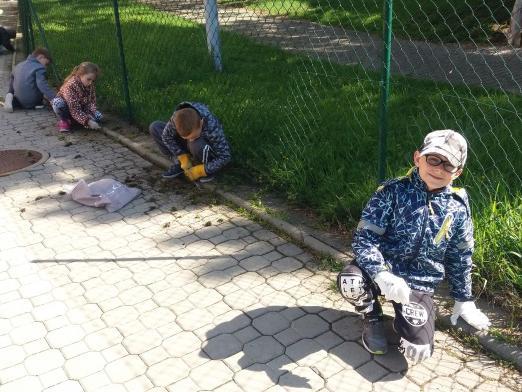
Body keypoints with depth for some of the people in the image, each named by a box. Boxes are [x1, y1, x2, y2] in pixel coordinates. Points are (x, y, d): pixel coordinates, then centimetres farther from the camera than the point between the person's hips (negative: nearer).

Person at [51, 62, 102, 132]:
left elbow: (92, 102, -8)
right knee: (57, 102, -38)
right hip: (68, 110, -5)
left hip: (82, 110, 5)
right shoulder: (71, 85, -30)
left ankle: (72, 120, -3)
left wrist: (90, 116, -30)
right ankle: (64, 120, -7)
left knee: (99, 117, -19)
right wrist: (88, 121, -44)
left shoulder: (91, 86, -11)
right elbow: (74, 109, -35)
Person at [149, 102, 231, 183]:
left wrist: (200, 171, -28)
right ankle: (179, 164, -5)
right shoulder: (178, 117, -30)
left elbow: (225, 156, -31)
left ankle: (206, 170, -10)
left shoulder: (212, 128, -39)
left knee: (196, 145, -40)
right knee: (154, 127, -11)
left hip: (208, 151, -4)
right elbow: (166, 136, -13)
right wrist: (183, 158, -20)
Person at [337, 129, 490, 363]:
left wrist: (463, 300, 17)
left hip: (419, 284, 1)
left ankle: (404, 316, 19)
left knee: (418, 351, -17)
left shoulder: (458, 209, -3)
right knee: (350, 281, -35)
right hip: (382, 268, -1)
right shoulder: (393, 192, -12)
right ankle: (371, 317, 2)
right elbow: (364, 239, -17)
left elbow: (460, 259, 11)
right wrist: (382, 276, -33)